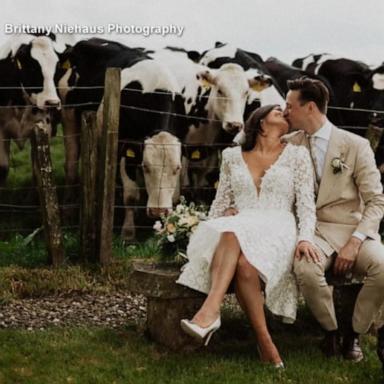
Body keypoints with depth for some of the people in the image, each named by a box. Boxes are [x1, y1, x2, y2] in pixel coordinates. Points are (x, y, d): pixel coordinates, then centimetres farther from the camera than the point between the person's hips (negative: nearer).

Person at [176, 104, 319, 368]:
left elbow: (306, 204, 4)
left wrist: (305, 237, -14)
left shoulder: (297, 155, 14)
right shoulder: (233, 156, 20)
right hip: (239, 230, 2)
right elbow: (221, 202, 21)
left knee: (246, 264, -39)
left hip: (277, 231, -2)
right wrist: (207, 232, 2)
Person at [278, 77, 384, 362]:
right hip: (315, 230, 1)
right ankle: (331, 331, -7)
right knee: (305, 269, -34)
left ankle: (355, 333, -5)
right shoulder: (290, 144, 8)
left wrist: (354, 243, -16)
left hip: (353, 229, -1)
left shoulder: (356, 145, -2)